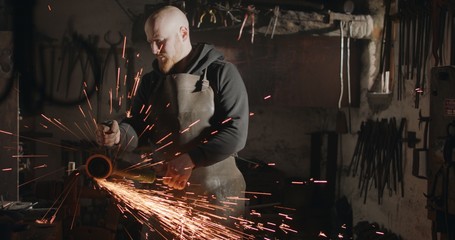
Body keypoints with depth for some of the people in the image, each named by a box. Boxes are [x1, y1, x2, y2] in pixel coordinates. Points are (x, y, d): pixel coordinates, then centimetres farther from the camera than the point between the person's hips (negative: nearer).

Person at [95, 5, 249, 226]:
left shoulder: (221, 73, -8)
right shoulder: (150, 81, 10)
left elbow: (235, 133, -15)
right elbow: (138, 128, 9)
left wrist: (190, 159, -21)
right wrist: (120, 133, -14)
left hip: (214, 193, -4)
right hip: (165, 191, 4)